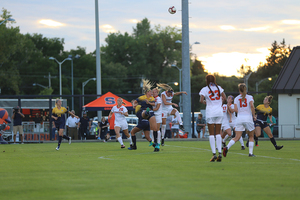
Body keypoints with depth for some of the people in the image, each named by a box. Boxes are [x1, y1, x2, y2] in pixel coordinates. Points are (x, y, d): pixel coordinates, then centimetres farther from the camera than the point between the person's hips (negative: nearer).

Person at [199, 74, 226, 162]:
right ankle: (220, 153, -3)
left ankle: (214, 154, -10)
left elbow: (201, 100, -13)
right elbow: (224, 97, 1)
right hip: (219, 112, 3)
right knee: (218, 133, 7)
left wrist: (204, 102, 9)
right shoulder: (219, 88, 7)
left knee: (211, 134, -1)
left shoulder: (204, 89, -2)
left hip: (210, 112, -3)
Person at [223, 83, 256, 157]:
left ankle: (227, 147, -24)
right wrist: (254, 116, -4)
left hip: (239, 118, 2)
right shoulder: (250, 97, 4)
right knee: (251, 136, 15)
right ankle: (250, 153, 9)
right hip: (248, 117, -2)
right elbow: (252, 106, -14)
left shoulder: (236, 98, 10)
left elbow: (235, 110, 0)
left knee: (237, 137, -1)